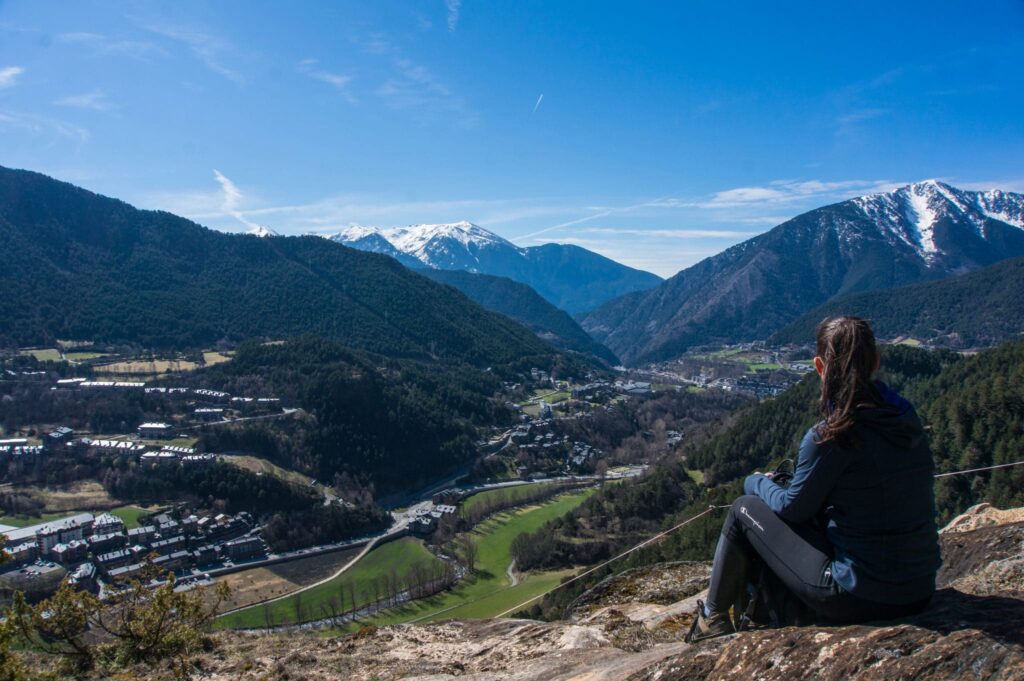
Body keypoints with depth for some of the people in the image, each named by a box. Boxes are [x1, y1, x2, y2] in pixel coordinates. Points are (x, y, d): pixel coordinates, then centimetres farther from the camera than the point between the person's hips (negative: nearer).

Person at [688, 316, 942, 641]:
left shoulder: (829, 437, -21)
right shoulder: (907, 418, -1)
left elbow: (793, 507, -6)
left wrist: (757, 482, 15)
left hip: (860, 598, -7)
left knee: (745, 509, 7)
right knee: (815, 512, 26)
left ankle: (713, 618, 24)